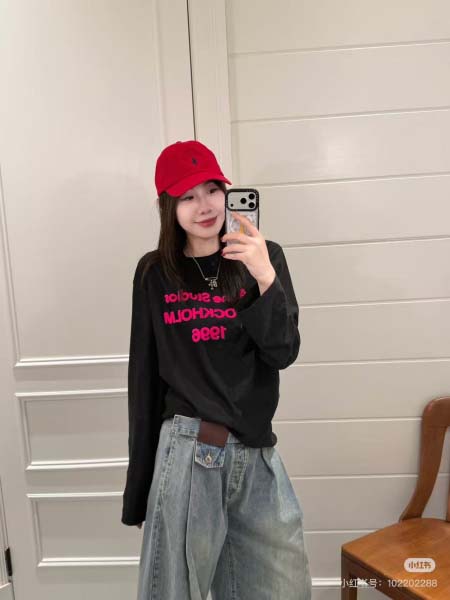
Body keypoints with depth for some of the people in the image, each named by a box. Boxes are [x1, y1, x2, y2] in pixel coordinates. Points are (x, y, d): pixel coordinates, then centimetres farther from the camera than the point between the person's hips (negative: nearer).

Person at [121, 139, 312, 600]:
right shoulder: (154, 273, 0)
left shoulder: (264, 257, 1)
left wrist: (265, 277, -22)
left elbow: (282, 353, -5)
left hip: (258, 454, 2)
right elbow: (145, 376, 3)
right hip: (188, 451, -1)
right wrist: (138, 490, 6)